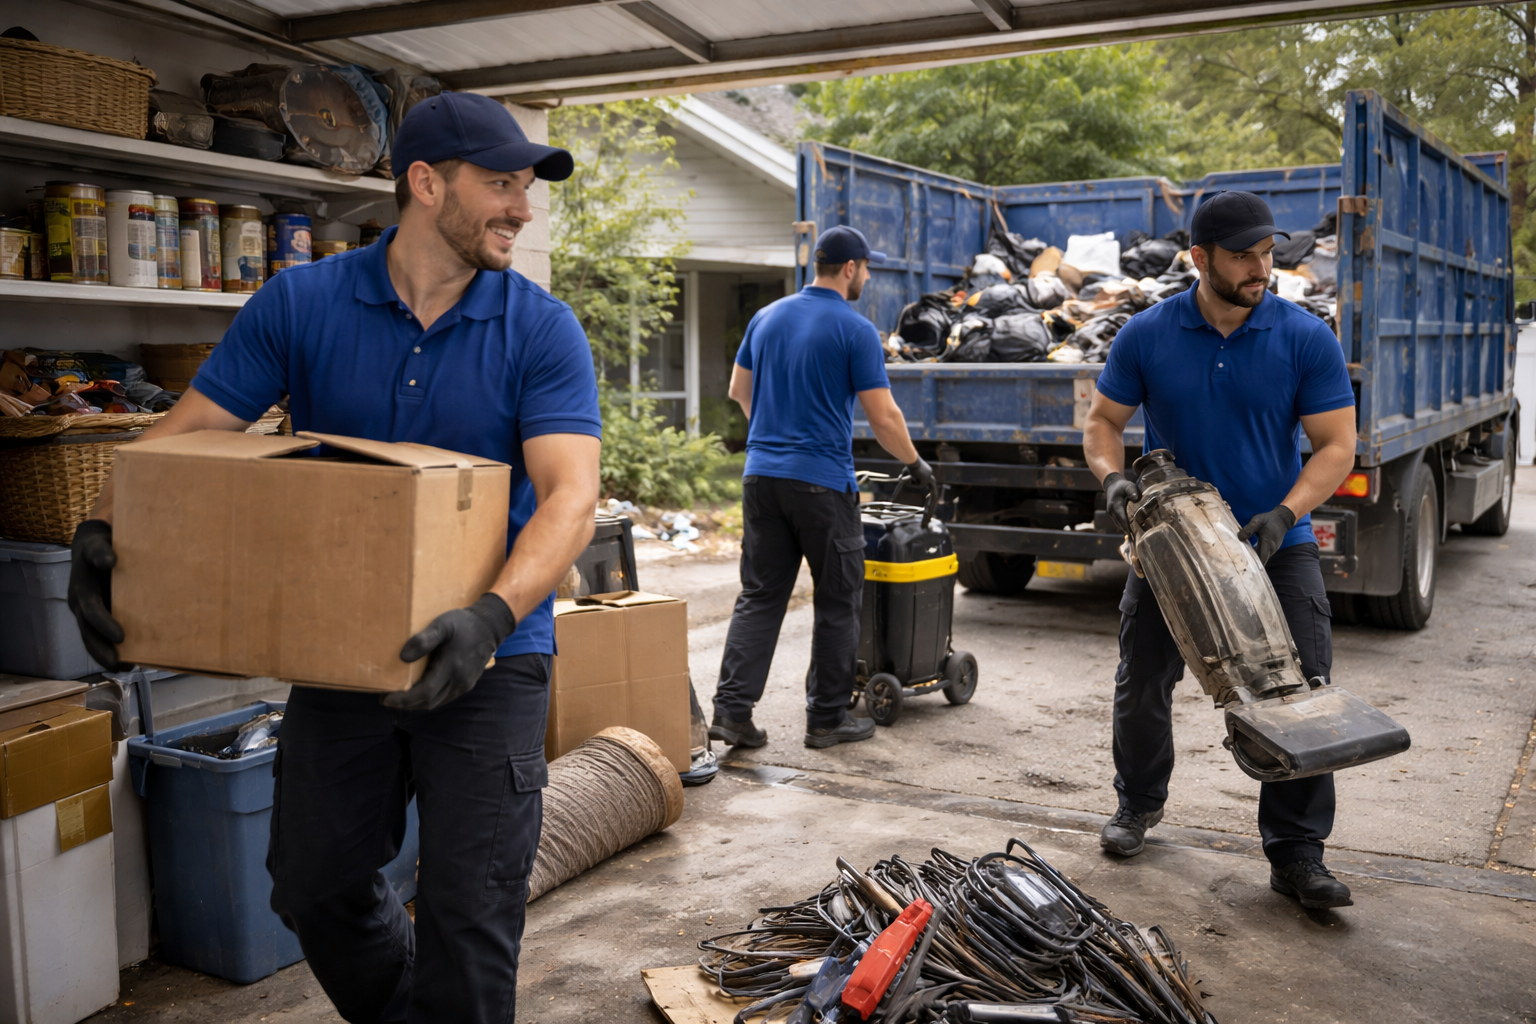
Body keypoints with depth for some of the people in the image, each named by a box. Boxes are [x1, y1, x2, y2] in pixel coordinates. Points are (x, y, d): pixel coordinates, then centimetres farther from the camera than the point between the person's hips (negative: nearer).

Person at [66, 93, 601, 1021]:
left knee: (469, 914, 2)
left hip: (487, 659, -3)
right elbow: (186, 432, -3)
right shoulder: (301, 304, -3)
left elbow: (570, 494, -20)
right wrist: (104, 532, -22)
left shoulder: (543, 331, -10)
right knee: (317, 884, 17)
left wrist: (494, 615, -37)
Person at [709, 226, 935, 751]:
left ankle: (732, 709, 1)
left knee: (759, 596, 9)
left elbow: (738, 390, 20)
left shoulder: (767, 317, 10)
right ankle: (827, 717, 14)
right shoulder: (856, 330, -9)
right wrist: (915, 463, 7)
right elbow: (883, 418, -9)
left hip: (762, 475, 6)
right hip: (821, 481, -6)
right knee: (838, 601, 8)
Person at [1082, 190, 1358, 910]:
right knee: (1142, 683, 10)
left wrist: (1284, 513, -24)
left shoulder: (1305, 338, -9)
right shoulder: (1147, 336, -5)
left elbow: (1337, 445, -8)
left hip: (1275, 543, -1)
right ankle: (1139, 802, 36)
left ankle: (1296, 852, 6)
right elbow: (1103, 423, 2)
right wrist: (1113, 477, -19)